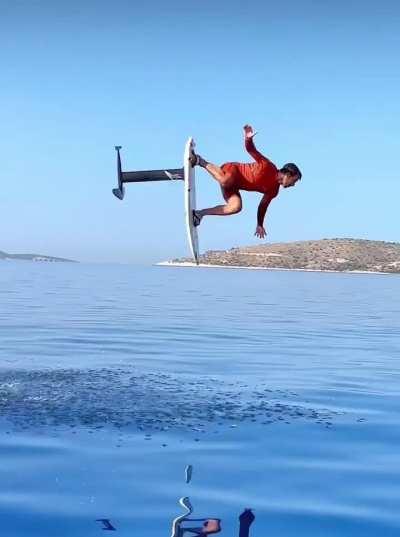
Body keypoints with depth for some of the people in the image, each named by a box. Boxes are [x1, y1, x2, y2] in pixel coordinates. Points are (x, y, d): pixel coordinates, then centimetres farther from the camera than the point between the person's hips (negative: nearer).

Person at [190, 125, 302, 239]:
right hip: (230, 169, -7)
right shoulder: (268, 167, -19)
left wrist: (260, 225, 18)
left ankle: (199, 213, -10)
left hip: (233, 184, 7)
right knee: (226, 182, -43)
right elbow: (251, 149, -21)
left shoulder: (273, 190, 4)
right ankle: (199, 161, -18)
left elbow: (263, 205, 16)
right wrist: (248, 139, -44)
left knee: (236, 207, -19)